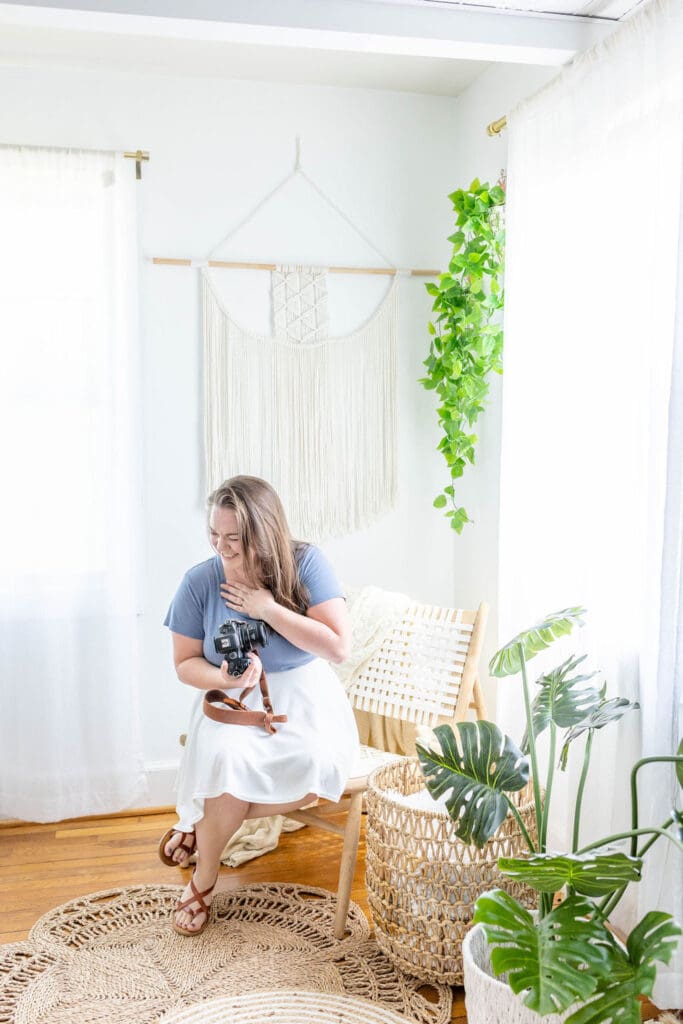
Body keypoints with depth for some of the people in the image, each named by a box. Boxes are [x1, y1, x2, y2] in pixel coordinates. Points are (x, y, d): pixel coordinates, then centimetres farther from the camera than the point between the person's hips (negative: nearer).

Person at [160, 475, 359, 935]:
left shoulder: (306, 564, -12)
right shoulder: (200, 582, -8)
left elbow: (339, 646, -18)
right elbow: (185, 663, 1)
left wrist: (267, 608, -21)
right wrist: (223, 678, -22)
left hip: (304, 697, 0)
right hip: (234, 701, 0)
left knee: (317, 769, -31)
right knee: (226, 759, -33)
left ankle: (199, 823, -7)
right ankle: (204, 879, -5)